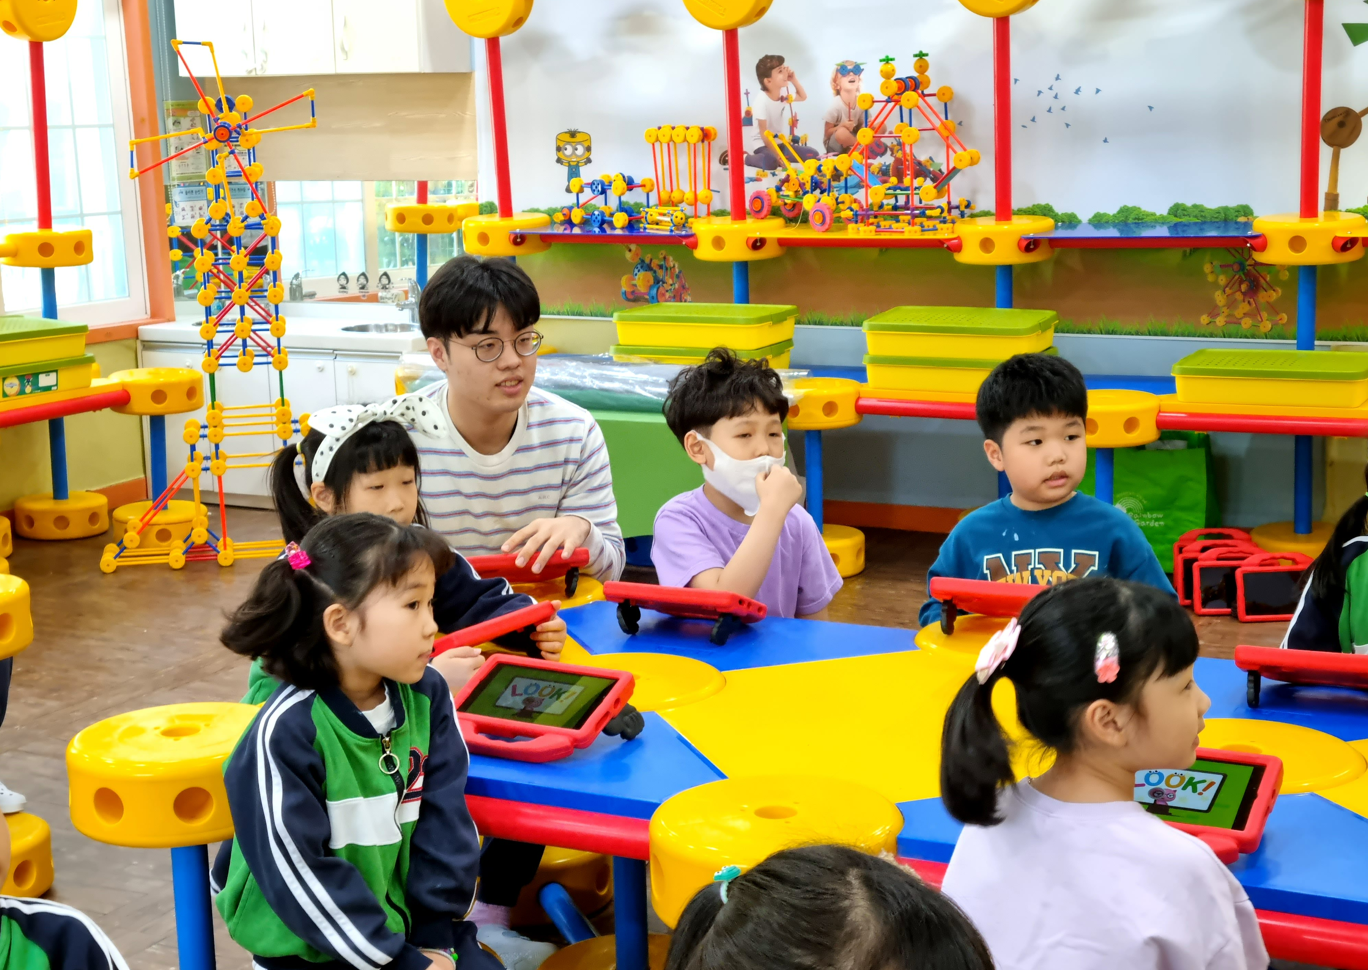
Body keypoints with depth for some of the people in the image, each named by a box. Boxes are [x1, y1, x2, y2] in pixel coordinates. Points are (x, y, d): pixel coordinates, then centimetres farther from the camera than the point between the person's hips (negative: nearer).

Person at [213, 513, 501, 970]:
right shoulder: (286, 731, -21)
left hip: (406, 925, 6)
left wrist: (436, 932, -5)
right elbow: (299, 874, -19)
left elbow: (445, 821, 1)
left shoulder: (426, 697, -3)